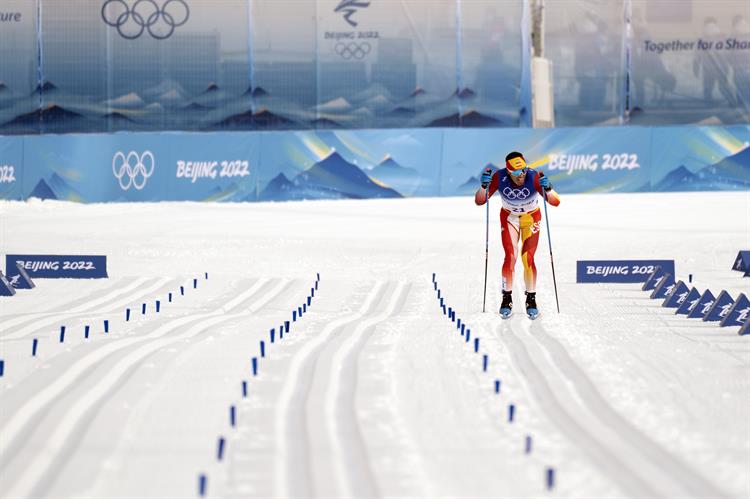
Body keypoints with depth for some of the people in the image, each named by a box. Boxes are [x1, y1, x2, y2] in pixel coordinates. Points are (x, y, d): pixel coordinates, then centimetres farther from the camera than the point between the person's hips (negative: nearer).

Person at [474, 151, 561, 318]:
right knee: (510, 257, -11)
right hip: (509, 217, 1)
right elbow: (479, 201, -23)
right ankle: (507, 299, 6)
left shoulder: (534, 177, -32)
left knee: (528, 259, -10)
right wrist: (484, 186, -41)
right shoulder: (499, 177, -27)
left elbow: (556, 202, -34)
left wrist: (547, 189, -53)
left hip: (531, 218, -1)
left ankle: (531, 299, 8)